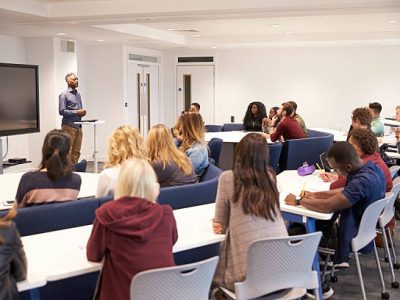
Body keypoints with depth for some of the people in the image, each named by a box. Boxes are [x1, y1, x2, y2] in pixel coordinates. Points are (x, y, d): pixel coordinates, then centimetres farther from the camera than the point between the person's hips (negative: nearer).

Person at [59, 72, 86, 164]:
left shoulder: (78, 94, 16)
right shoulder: (64, 95, -6)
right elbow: (62, 111, -13)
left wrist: (82, 112, 1)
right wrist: (76, 112, -16)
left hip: (78, 126, 7)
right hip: (69, 126, -7)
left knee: (76, 152, 7)